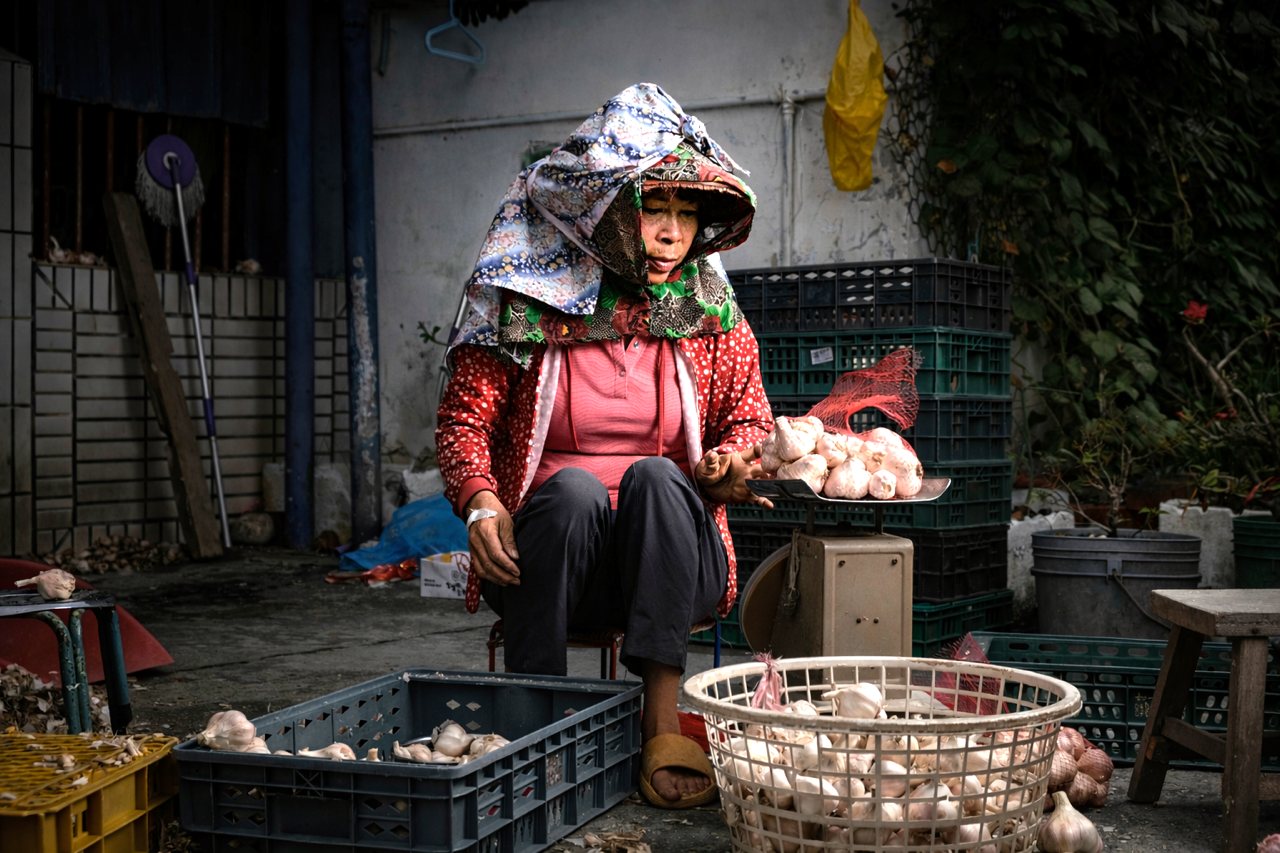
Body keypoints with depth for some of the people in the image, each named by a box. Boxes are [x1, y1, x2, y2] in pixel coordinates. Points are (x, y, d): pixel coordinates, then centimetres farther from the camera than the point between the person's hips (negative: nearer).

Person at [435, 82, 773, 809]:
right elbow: (464, 421, -1)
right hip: (545, 559, -1)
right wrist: (481, 502, -21)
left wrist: (729, 464, -12)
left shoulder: (713, 314, 5)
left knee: (656, 474, -30)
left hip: (671, 564, 2)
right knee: (574, 486, -33)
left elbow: (751, 421, 12)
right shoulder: (526, 305, -2)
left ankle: (663, 724, -38)